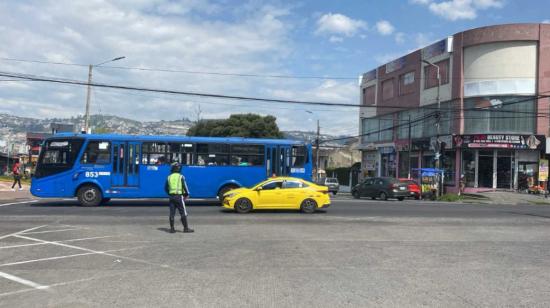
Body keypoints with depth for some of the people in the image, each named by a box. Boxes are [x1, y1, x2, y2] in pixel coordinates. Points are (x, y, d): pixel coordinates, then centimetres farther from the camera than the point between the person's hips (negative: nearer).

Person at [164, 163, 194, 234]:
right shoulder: (181, 176, -6)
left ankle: (172, 228, 9)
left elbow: (166, 188, 11)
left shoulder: (169, 177, 8)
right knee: (183, 213, 1)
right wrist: (187, 194, 6)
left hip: (171, 196, 5)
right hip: (179, 196, -5)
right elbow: (184, 186, -8)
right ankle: (186, 228, 2)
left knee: (172, 213, 7)